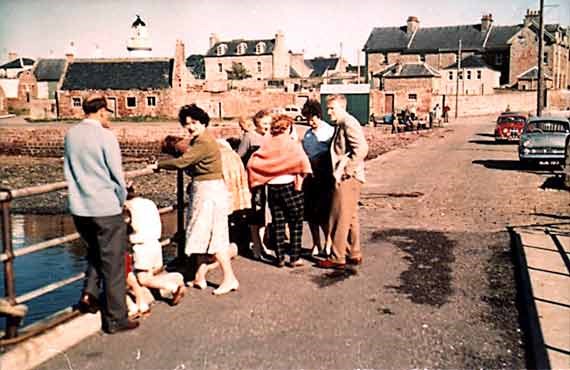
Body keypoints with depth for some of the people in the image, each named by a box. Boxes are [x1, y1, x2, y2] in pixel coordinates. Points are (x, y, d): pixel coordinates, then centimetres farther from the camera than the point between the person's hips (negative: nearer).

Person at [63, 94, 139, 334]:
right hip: (106, 209, -6)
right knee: (113, 264, 5)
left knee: (95, 252, 29)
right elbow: (117, 176, -10)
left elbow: (69, 171, 11)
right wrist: (122, 200, 7)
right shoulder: (105, 136, -14)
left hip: (79, 208, 6)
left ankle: (89, 293, 16)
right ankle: (115, 319, 11)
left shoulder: (70, 135, 4)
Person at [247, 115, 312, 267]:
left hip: (272, 187, 4)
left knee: (277, 223, 12)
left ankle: (280, 258, 16)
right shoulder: (292, 144, -9)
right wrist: (302, 178, -5)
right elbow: (303, 162, -22)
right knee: (296, 223, 8)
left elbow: (252, 163, -6)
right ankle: (294, 258, 9)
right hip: (290, 186, -4)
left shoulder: (266, 143, -1)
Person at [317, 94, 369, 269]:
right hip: (346, 178, 10)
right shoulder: (340, 125, 17)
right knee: (350, 217, 15)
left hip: (347, 178, -10)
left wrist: (343, 170, -23)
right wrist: (338, 171, 12)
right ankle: (354, 254, 24)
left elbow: (362, 149, -24)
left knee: (339, 219, -4)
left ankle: (337, 258, 4)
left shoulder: (349, 123, -14)